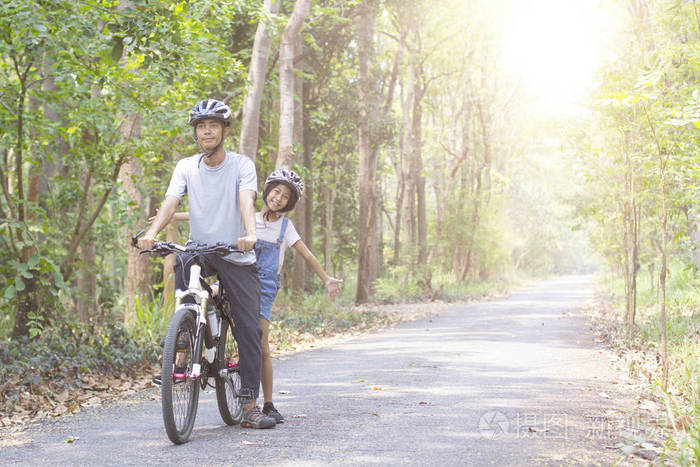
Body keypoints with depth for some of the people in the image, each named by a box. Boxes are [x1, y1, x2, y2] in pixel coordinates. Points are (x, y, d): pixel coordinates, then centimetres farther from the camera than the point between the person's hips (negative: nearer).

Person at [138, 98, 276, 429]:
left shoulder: (242, 165, -4)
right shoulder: (186, 167, 3)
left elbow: (246, 201, -21)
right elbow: (171, 202, -10)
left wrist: (249, 234, -41)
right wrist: (151, 233, -30)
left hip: (237, 257, -2)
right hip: (200, 250, 2)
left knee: (249, 329, -7)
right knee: (182, 262, -32)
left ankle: (250, 406, 0)